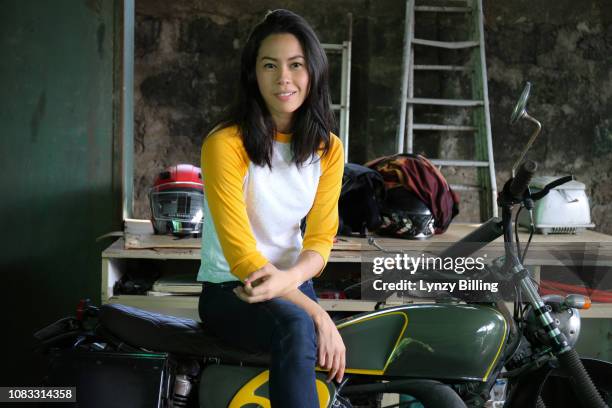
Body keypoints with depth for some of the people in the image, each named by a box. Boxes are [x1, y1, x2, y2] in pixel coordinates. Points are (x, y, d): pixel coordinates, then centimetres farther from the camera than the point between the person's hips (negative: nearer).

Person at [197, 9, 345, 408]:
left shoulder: (329, 148, 4)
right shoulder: (225, 143, -14)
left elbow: (320, 239, -1)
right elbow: (241, 255, -17)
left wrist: (286, 278, -24)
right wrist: (318, 314, -23)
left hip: (293, 285, 5)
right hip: (230, 290, -5)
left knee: (336, 372, -21)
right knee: (295, 328, -36)